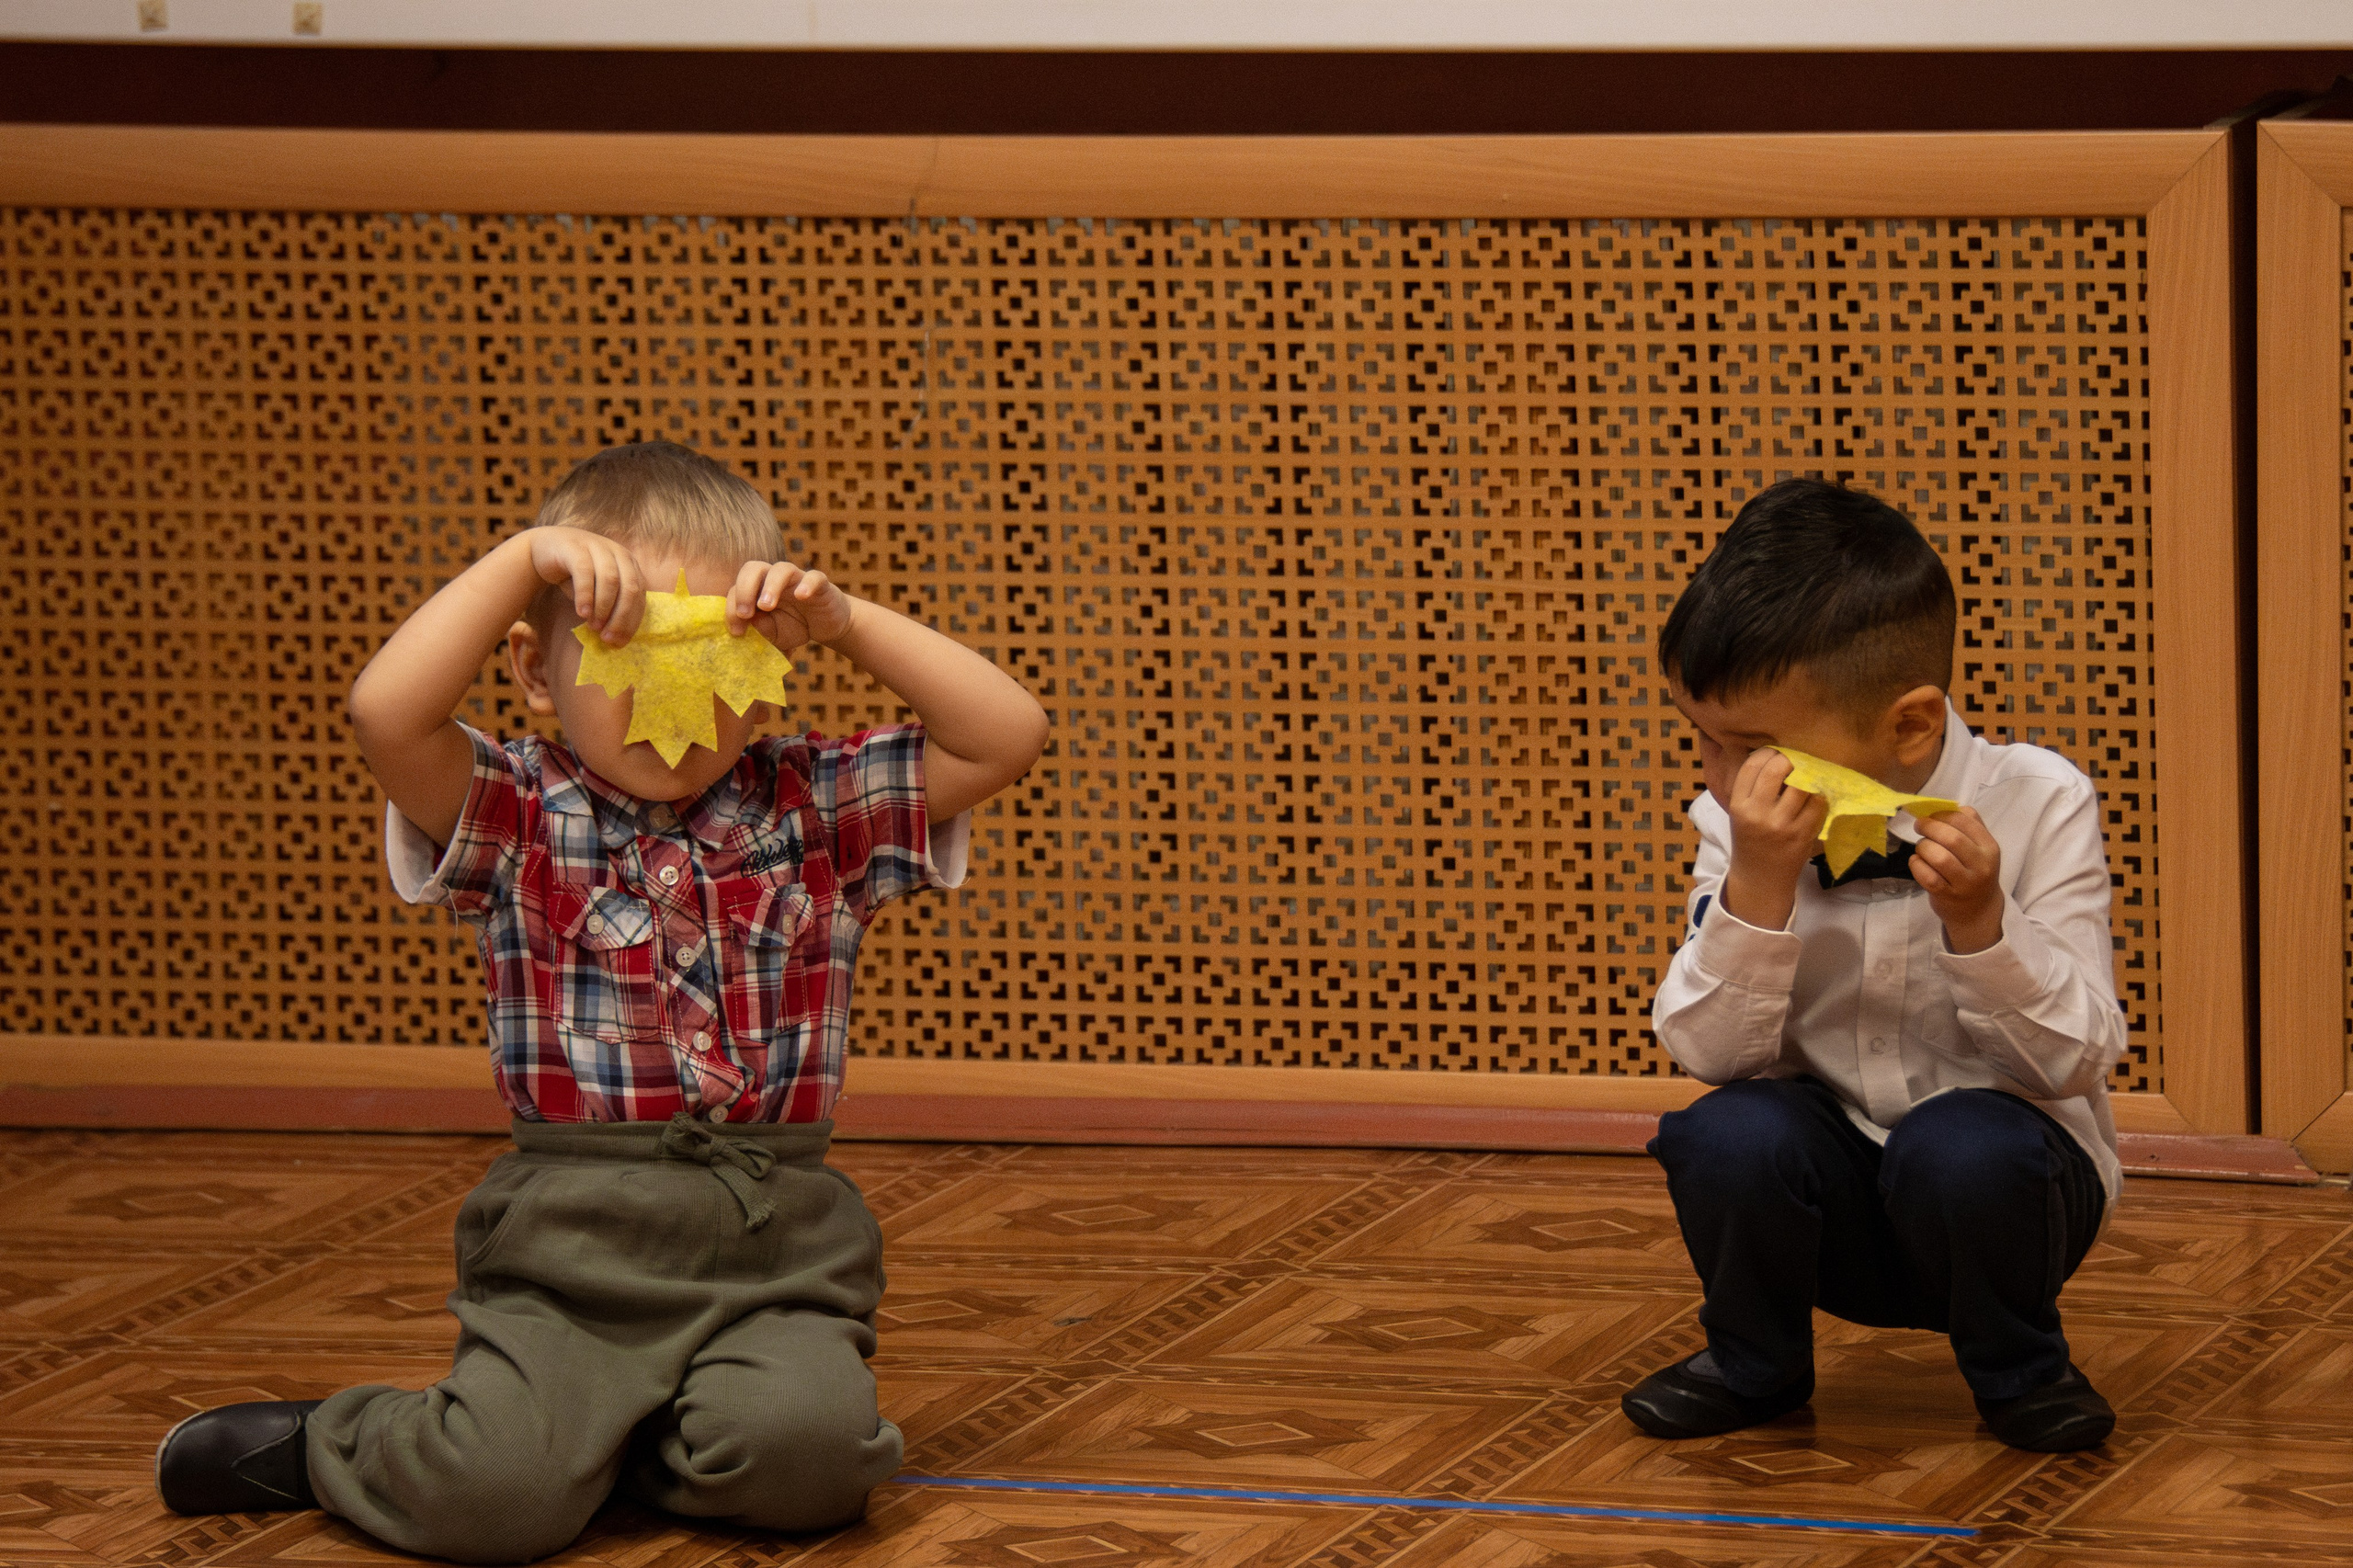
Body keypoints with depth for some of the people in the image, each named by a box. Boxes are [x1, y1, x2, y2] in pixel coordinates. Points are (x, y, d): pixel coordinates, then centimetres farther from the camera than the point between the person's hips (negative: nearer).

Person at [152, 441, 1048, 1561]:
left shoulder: (818, 809, 9)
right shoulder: (516, 819, 2)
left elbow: (1009, 735, 1)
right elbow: (386, 713, -17)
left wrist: (846, 621, -6)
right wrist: (525, 559, -15)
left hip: (774, 1241, 2)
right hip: (569, 1241, -2)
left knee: (803, 1454, -28)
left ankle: (611, 1438, 6)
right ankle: (320, 1444, 12)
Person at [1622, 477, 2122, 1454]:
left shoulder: (2037, 806, -14)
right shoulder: (1739, 826, -6)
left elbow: (2076, 1061, -16)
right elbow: (1713, 1054, -15)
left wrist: (1979, 920, -33)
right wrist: (1758, 888, -29)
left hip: (1993, 1185, -3)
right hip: (1832, 1197, 3)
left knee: (1962, 1148, -34)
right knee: (1729, 1136, -27)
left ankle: (2017, 1370, -3)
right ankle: (1754, 1363, 4)